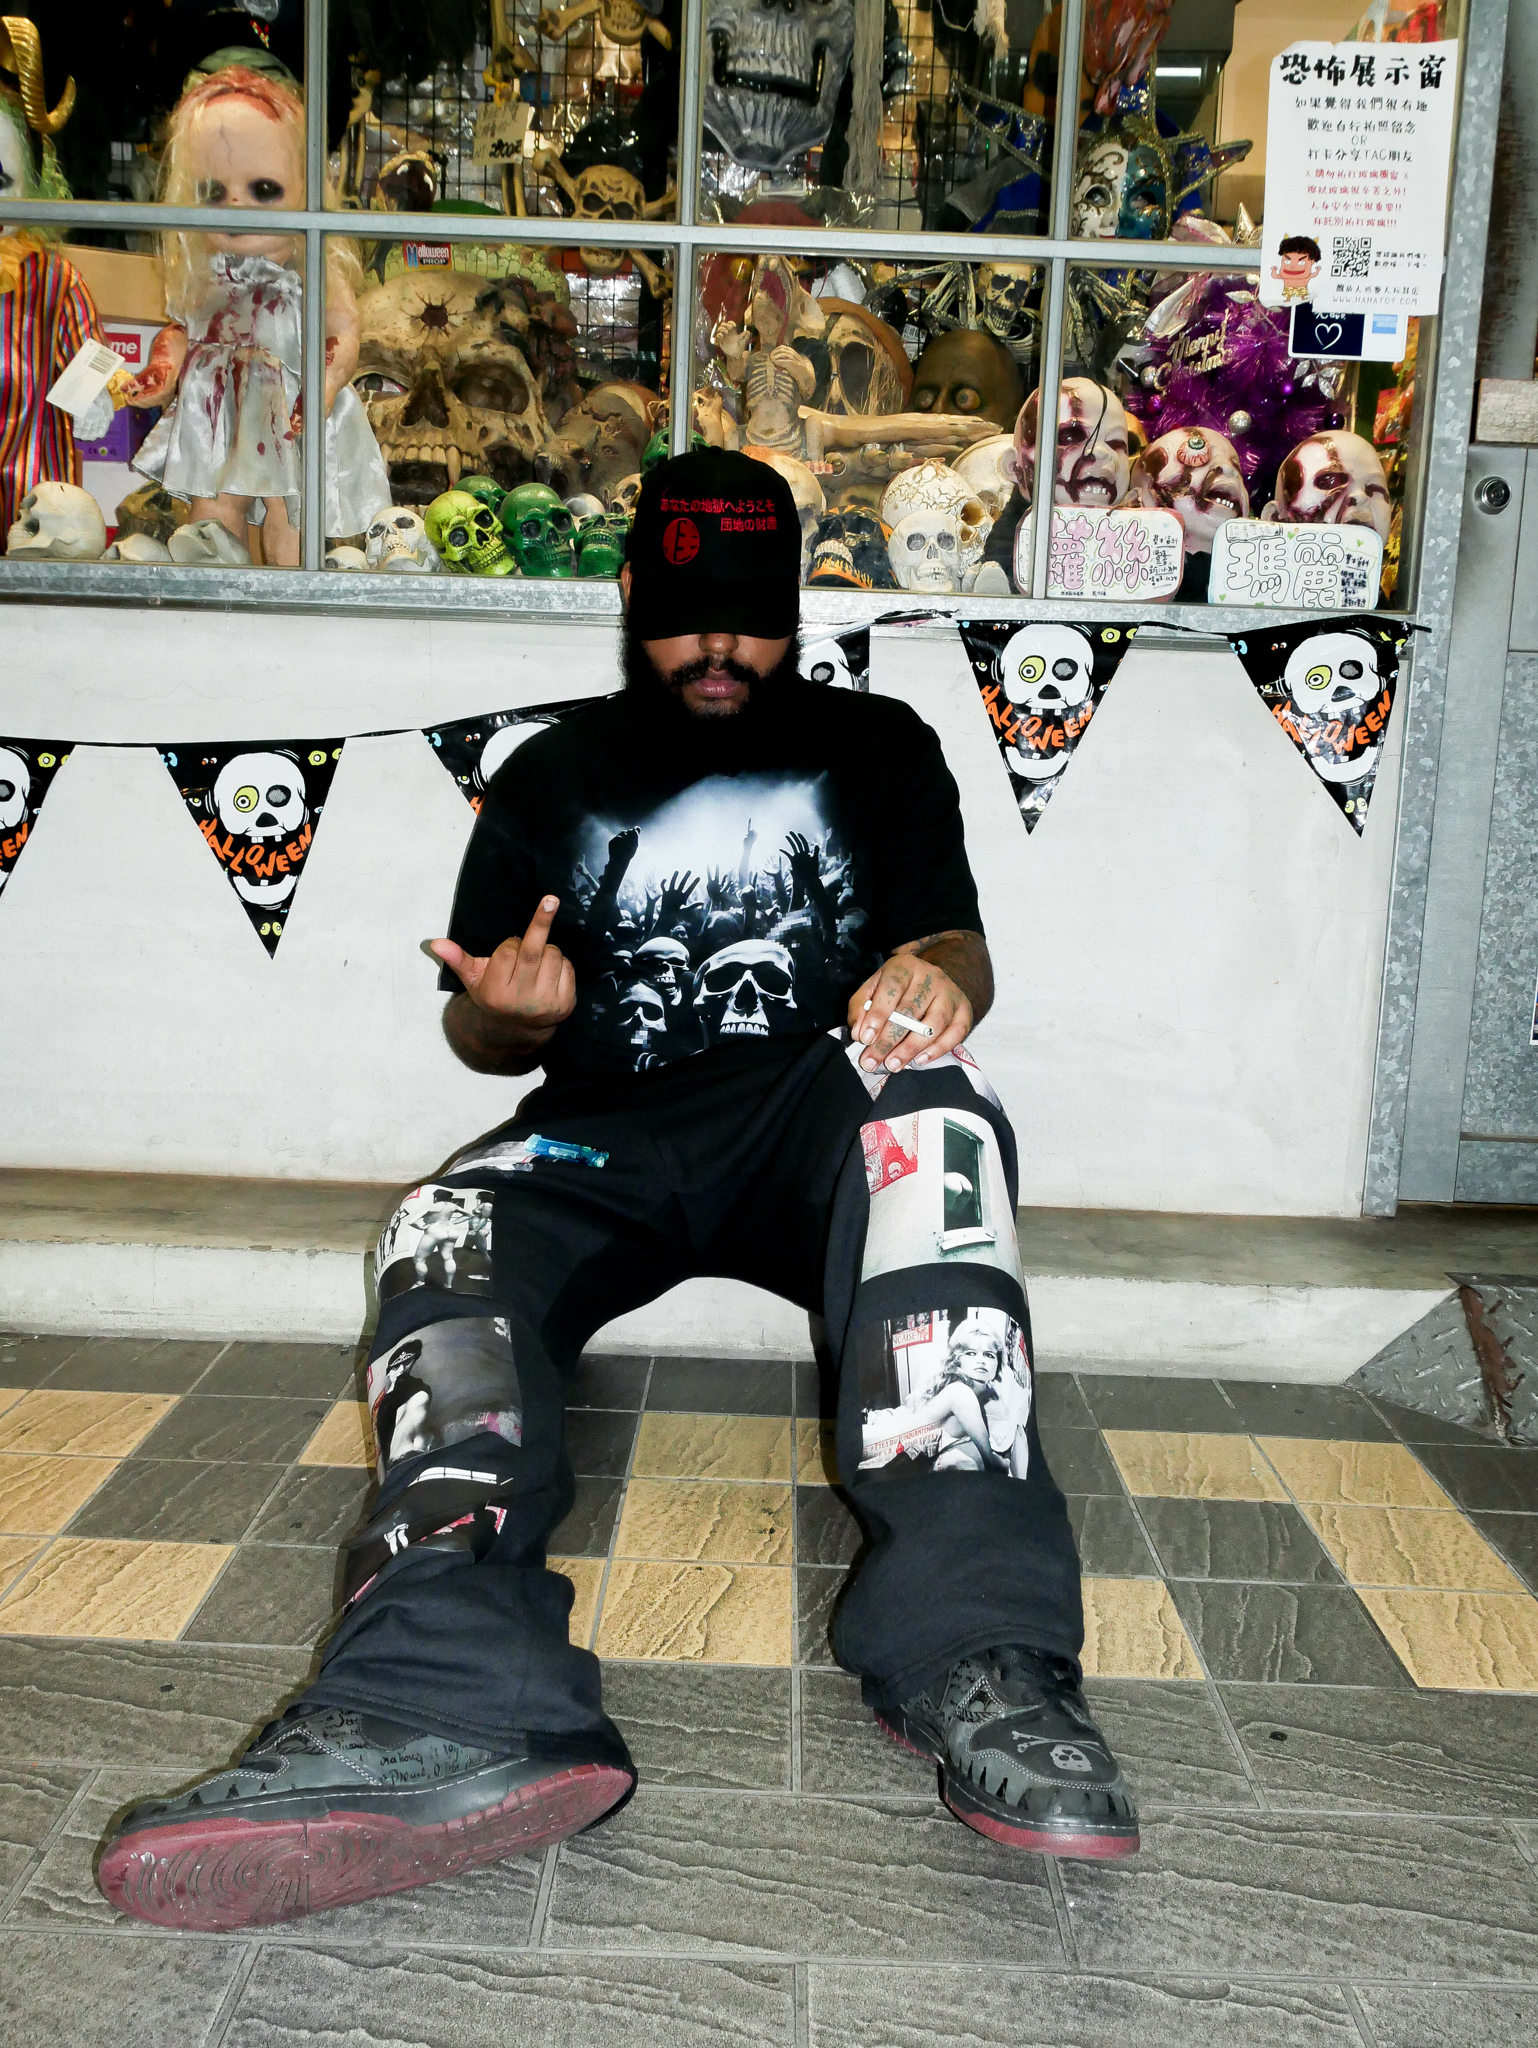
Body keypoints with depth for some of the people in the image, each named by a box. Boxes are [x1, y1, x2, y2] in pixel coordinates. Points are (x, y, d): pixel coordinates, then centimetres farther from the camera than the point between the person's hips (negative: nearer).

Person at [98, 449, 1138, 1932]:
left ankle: (972, 1653, -47)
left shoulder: (875, 749, 18)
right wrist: (515, 1015, -6)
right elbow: (483, 1034, 20)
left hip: (816, 1118, -1)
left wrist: (931, 971, -17)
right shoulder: (556, 774, 20)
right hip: (607, 1140, 2)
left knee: (929, 1099, -35)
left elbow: (955, 947, 9)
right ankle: (452, 1703, -54)